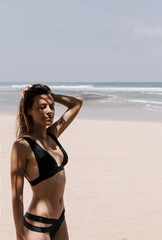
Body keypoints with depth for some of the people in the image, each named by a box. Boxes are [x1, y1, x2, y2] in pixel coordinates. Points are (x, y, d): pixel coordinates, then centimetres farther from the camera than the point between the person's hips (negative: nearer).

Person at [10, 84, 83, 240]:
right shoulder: (22, 146, -15)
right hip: (37, 225, -7)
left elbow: (77, 103, 16)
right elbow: (17, 196, -13)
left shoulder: (53, 134, 4)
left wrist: (49, 96, 4)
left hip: (59, 221, 7)